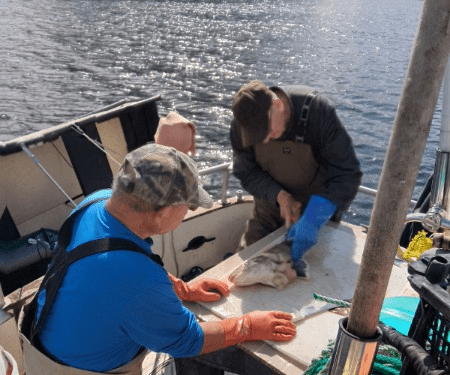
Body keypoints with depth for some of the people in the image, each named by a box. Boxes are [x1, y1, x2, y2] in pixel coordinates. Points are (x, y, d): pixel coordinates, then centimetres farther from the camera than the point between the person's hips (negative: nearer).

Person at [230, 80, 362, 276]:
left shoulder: (318, 110, -32)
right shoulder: (241, 124, -21)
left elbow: (348, 174, -32)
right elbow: (246, 173, -12)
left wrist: (313, 218, -41)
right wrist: (279, 195, -30)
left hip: (318, 207, -2)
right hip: (271, 206, 3)